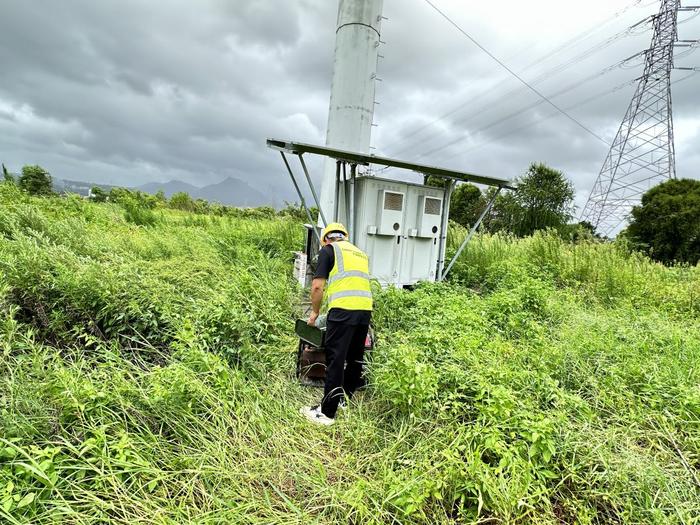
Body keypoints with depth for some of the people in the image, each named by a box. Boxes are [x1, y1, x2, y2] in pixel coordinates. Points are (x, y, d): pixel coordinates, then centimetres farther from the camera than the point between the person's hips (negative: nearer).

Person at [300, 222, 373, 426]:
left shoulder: (328, 250, 8)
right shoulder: (361, 253, 26)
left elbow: (317, 286, 0)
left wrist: (314, 311, 14)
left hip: (344, 309, -6)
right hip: (365, 308, 6)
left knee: (335, 360, -2)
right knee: (355, 357, 17)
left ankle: (327, 412, 4)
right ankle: (345, 398, 31)